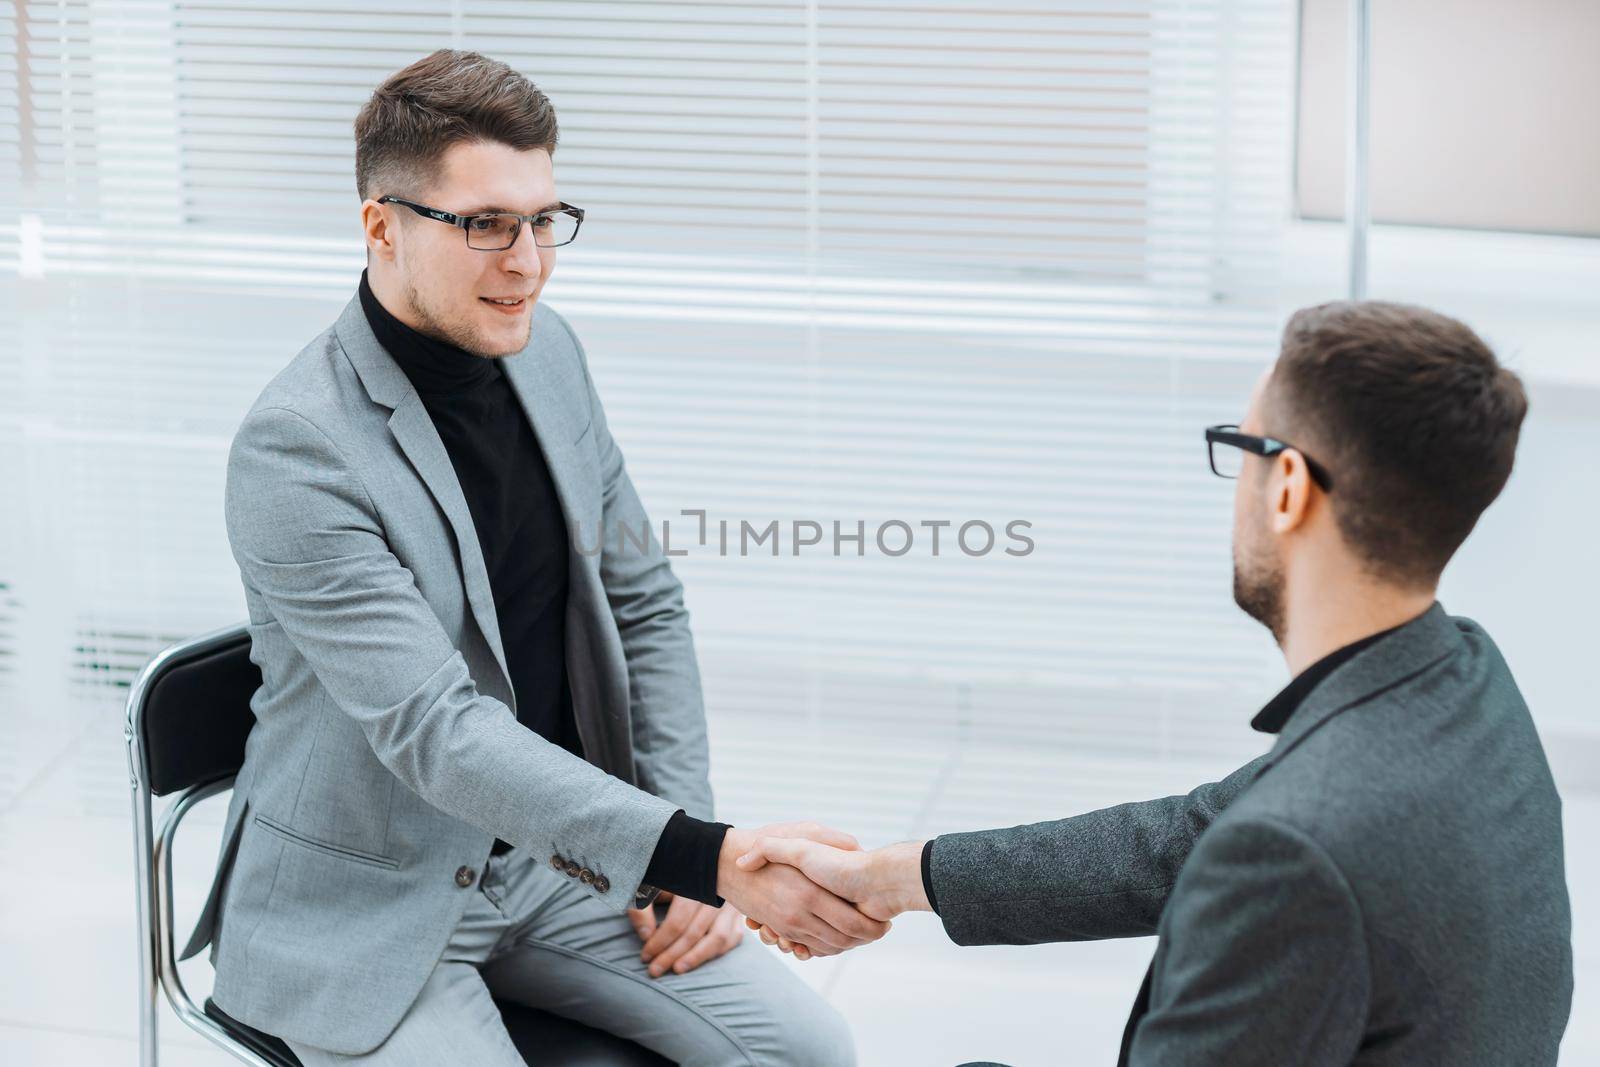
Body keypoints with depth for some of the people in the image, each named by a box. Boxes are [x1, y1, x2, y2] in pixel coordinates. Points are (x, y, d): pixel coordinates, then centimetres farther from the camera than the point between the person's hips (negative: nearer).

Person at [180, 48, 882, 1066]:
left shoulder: (547, 352, 2)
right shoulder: (295, 448, -23)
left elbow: (646, 604, 12)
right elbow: (436, 733, -30)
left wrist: (690, 853, 0)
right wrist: (710, 856, -38)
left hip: (554, 859, 6)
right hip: (370, 903, -6)